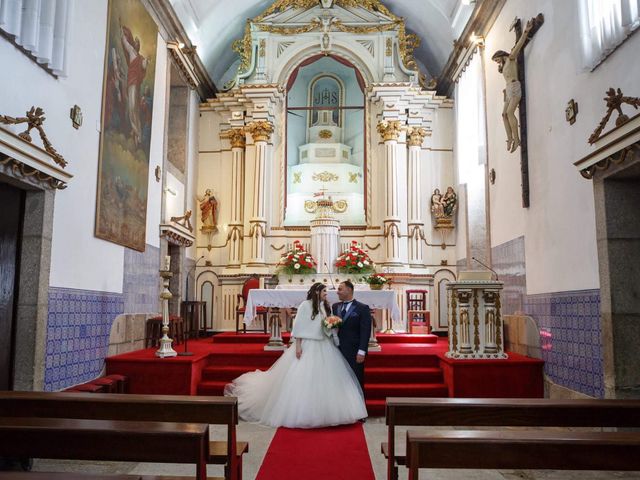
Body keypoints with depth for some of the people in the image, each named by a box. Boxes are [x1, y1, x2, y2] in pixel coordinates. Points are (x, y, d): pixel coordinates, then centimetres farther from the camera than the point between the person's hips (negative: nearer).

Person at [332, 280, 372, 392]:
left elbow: (365, 332, -7)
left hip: (354, 353, -4)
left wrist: (361, 352, -14)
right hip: (338, 351, 4)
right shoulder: (335, 307, 12)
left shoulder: (362, 308, -2)